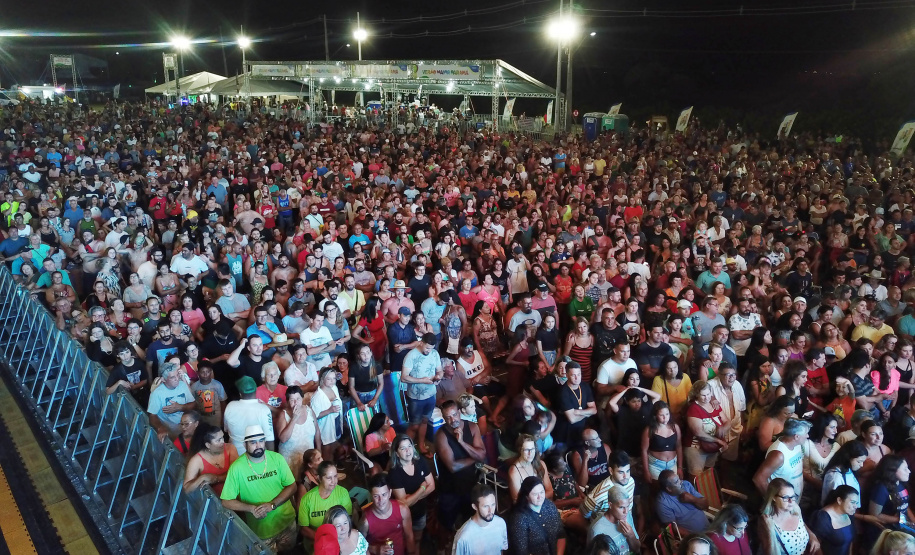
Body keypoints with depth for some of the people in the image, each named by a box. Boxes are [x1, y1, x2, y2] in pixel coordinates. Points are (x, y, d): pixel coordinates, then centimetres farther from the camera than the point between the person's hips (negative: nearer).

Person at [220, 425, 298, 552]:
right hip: (260, 529, -2)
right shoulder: (236, 468, -16)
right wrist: (251, 508, -25)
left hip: (287, 521, 2)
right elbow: (226, 501, -12)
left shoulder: (277, 458, -10)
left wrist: (272, 505, -21)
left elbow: (291, 486, -7)